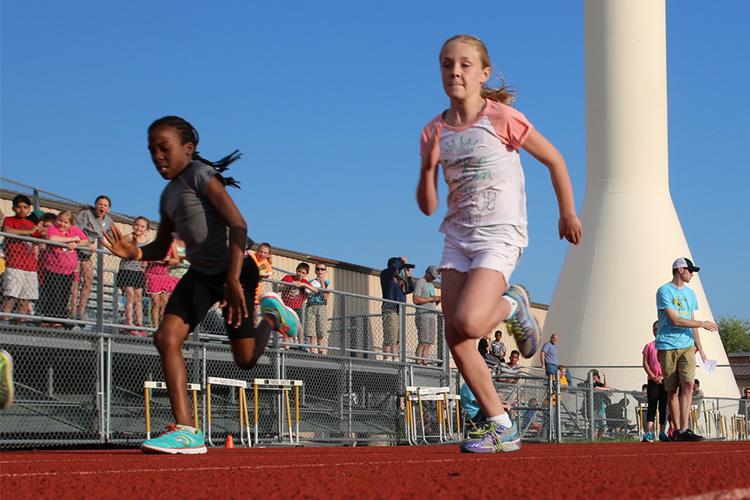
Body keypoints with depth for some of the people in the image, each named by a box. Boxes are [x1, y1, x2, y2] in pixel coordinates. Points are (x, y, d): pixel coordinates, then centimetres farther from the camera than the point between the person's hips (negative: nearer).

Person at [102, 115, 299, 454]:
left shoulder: (201, 175, -12)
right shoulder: (169, 194, 13)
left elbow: (238, 226, -21)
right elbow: (160, 249, 20)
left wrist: (233, 279, -31)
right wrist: (134, 252, -3)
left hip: (234, 271, -8)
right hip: (200, 273, 8)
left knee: (245, 358, 0)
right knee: (166, 337, -14)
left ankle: (272, 314, 33)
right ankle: (186, 430, -17)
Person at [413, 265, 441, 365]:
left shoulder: (431, 285, 26)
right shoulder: (419, 282, -1)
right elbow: (415, 300, -12)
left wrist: (438, 300, 6)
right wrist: (431, 298, -13)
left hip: (432, 315, 9)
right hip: (423, 315, -9)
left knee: (429, 341, 1)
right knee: (423, 341, -16)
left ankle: (424, 361, -1)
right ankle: (417, 361, -19)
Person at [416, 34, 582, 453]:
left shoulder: (502, 119, -8)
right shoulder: (435, 132, 6)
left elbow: (554, 160, 4)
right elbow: (428, 207, 8)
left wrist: (568, 214, 10)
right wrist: (428, 166, -9)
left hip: (501, 235, -5)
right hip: (458, 236, 6)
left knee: (468, 323, -25)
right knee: (456, 340, -3)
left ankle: (513, 306, 11)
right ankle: (503, 430, 7)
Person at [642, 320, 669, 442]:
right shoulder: (649, 346, 8)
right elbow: (645, 363, 2)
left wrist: (662, 376, -12)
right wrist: (653, 376, -10)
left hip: (664, 379, 0)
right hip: (652, 380, 0)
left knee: (663, 406, 3)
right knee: (652, 406, -5)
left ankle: (662, 432, 7)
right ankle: (649, 433, -12)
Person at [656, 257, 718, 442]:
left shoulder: (689, 293, 19)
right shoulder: (665, 291, -4)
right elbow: (675, 320, -12)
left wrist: (700, 349, 18)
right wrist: (703, 324, -6)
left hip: (687, 347, 5)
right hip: (668, 347, -5)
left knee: (688, 385, -13)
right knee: (672, 391, 0)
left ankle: (684, 430, -19)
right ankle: (677, 429, 9)